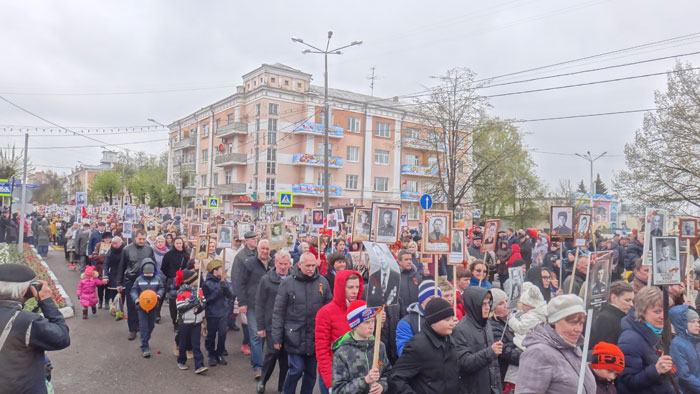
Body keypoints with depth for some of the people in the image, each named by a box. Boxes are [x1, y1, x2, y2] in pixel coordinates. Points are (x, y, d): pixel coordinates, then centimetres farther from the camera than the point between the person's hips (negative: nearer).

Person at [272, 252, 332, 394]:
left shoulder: (322, 282, 0)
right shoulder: (288, 283, -7)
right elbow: (279, 312, -4)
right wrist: (277, 337, -4)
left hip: (316, 337, 3)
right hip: (295, 336, -3)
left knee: (311, 372, 12)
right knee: (297, 369, -3)